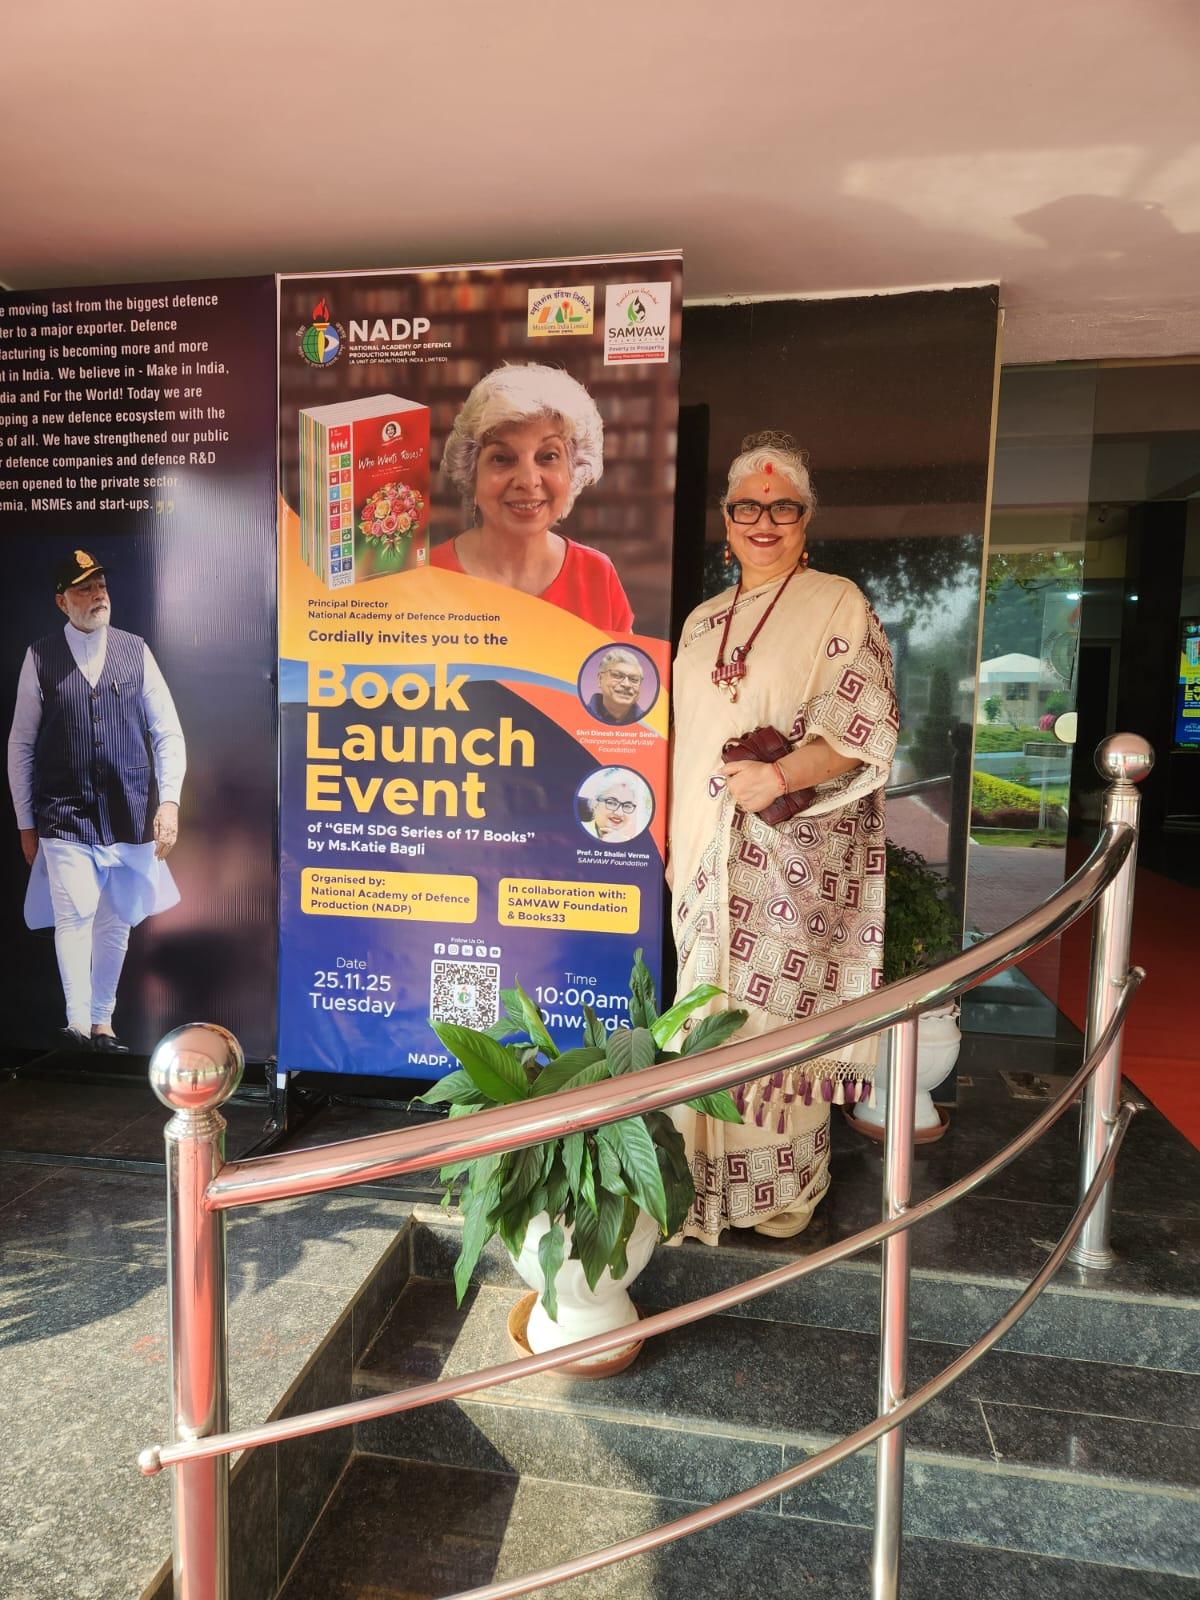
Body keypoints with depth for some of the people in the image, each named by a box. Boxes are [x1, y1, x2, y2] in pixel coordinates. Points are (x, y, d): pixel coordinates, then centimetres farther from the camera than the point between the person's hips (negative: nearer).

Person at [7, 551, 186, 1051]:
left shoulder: (136, 651, 3)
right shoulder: (41, 658, 0)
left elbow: (168, 732, 3)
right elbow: (21, 745, 5)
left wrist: (169, 800, -7)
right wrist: (26, 822, 5)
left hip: (131, 815, 2)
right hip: (65, 816, -1)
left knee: (116, 924, 10)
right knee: (74, 916, -14)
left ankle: (102, 1022, 24)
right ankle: (78, 1023, -5)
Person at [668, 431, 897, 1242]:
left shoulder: (839, 605, -2)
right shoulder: (704, 620, 16)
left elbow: (868, 728, -11)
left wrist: (782, 774, -27)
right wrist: (675, 846, 16)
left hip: (796, 849, -5)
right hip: (709, 849, 6)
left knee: (781, 1004, 1)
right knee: (710, 1011, 11)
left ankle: (783, 1187, 21)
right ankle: (711, 1178, 29)